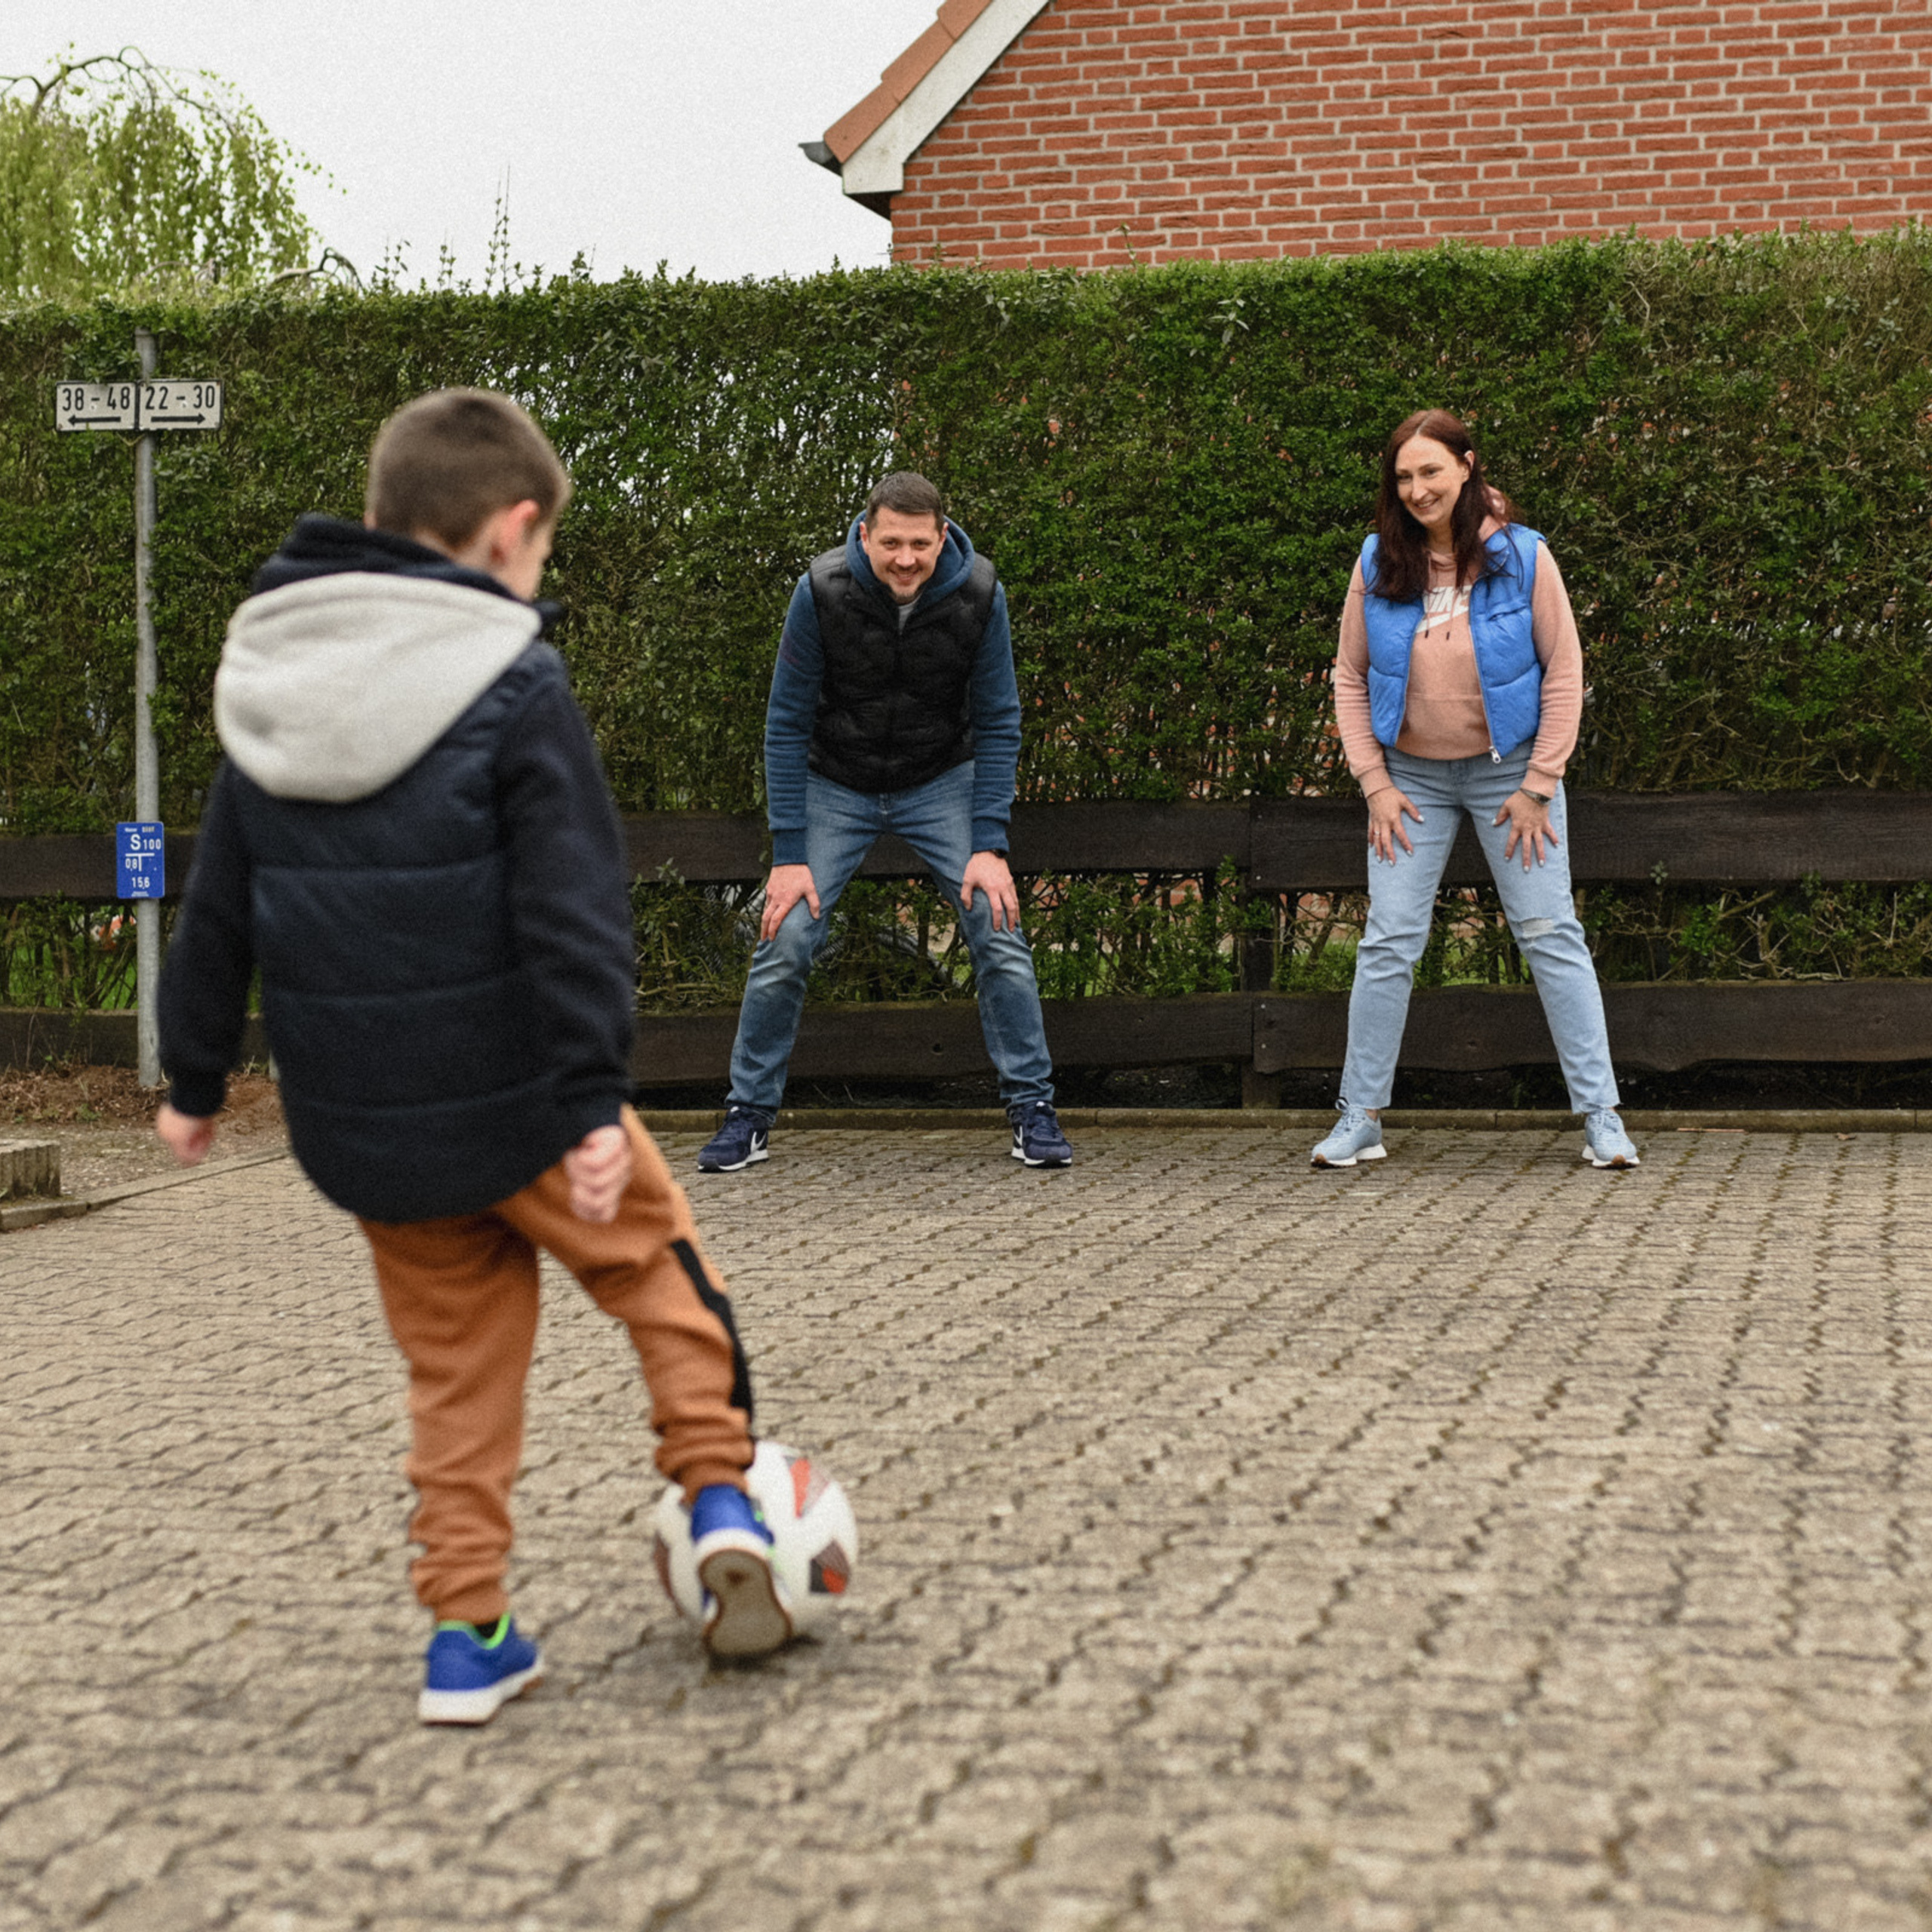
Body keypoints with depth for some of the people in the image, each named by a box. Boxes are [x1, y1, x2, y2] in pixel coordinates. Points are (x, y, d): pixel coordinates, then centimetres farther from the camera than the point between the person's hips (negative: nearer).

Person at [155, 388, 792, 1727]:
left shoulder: (268, 685, 7)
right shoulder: (516, 689, -13)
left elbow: (218, 908, 12)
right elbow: (572, 906, -19)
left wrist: (196, 1078, 20)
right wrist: (596, 1097, -20)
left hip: (355, 1128, 5)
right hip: (514, 1100, -5)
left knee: (457, 1367, 17)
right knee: (657, 1259, 19)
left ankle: (467, 1636, 17)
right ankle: (723, 1496, 9)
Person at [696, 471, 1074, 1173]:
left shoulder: (979, 594, -19)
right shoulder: (822, 591, -22)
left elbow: (997, 721, -10)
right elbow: (787, 723, -15)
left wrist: (990, 845, -17)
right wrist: (789, 853, -18)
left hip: (942, 784, 1)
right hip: (836, 787, -1)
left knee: (998, 929, -11)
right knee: (784, 942, -9)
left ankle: (1032, 1108, 1)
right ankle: (749, 1114, 7)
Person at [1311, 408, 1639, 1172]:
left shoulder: (1522, 555, -10)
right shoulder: (1379, 563, -4)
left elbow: (1564, 671, -6)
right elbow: (1351, 676, 4)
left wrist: (1538, 786, -10)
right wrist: (1374, 782, -3)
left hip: (1508, 768, -2)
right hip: (1412, 776, 2)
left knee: (1551, 933, -2)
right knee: (1387, 944, 0)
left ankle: (1601, 1115, 3)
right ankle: (1359, 1120, 8)